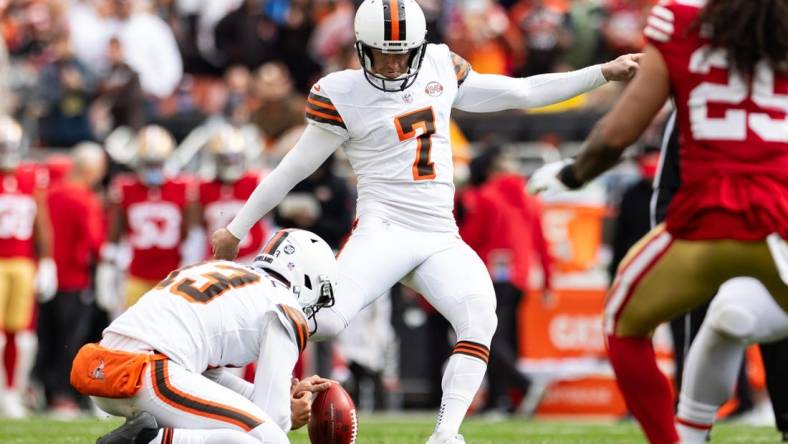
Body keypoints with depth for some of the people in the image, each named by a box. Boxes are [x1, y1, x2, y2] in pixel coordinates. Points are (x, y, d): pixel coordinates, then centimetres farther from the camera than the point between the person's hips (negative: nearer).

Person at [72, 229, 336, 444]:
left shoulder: (217, 269, 30)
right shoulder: (286, 312, 6)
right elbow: (269, 414, 2)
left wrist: (284, 395, 31)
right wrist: (288, 418, 25)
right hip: (151, 376, -9)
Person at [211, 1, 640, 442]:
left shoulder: (441, 69, 10)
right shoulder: (342, 95, -3)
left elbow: (521, 93, 18)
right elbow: (295, 168, 4)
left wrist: (603, 73, 15)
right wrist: (236, 230, 8)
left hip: (441, 239, 4)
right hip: (383, 230, -4)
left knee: (480, 317, -24)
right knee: (325, 319, -28)